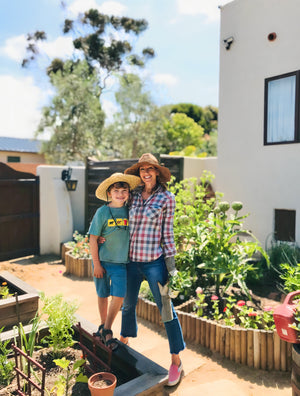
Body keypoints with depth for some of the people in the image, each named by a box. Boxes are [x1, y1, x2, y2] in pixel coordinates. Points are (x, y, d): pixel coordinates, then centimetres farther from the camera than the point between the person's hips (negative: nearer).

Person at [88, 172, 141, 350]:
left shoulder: (130, 211, -2)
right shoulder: (102, 212, -10)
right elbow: (93, 238, -7)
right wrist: (96, 264, -7)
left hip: (120, 262, 2)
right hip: (102, 261, -1)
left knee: (119, 296, -2)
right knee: (103, 295, 13)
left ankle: (107, 330, 20)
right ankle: (103, 325, 37)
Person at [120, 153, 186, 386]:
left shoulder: (167, 198, -4)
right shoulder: (134, 195, 5)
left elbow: (167, 232, -2)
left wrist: (171, 263, -4)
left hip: (154, 262, -4)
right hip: (132, 261, 4)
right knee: (128, 304, 21)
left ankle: (176, 360, 22)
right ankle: (124, 340, 47)